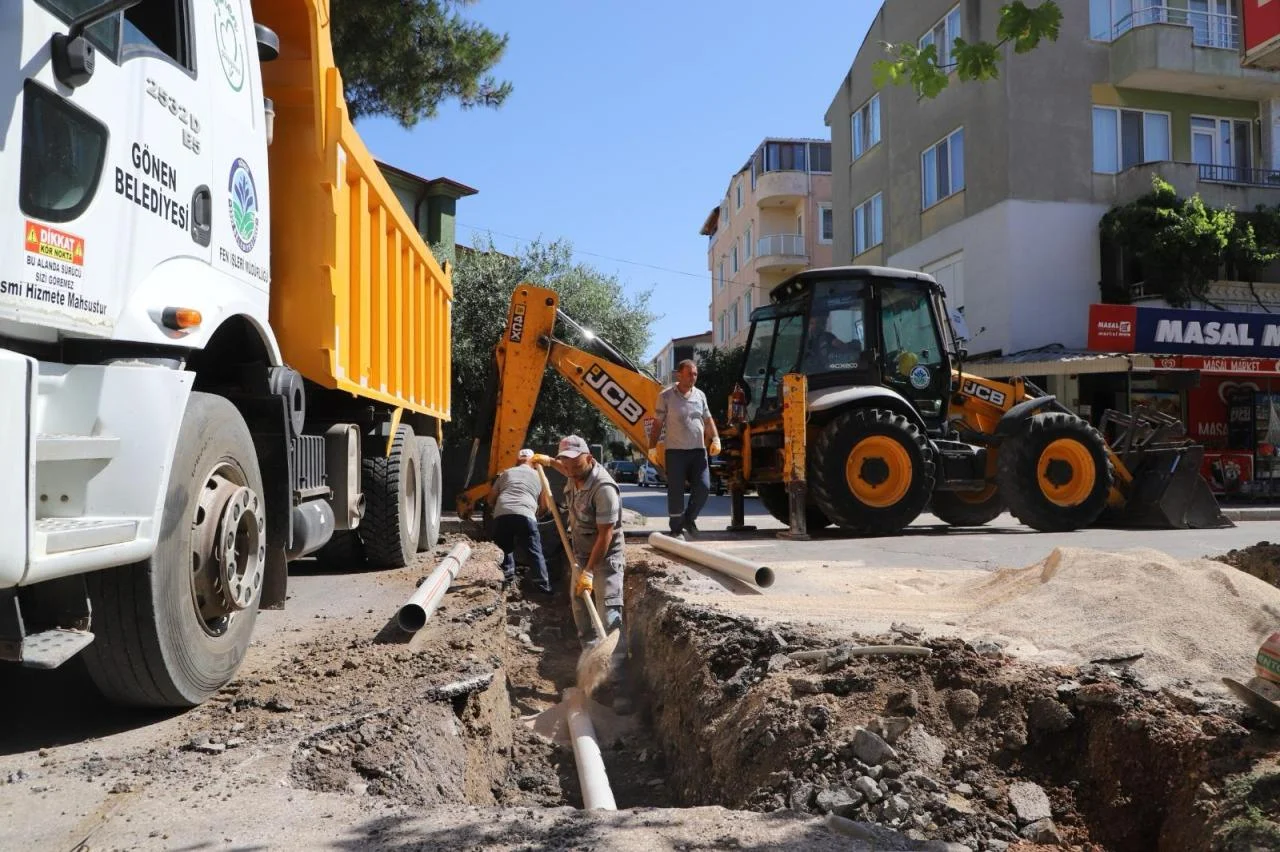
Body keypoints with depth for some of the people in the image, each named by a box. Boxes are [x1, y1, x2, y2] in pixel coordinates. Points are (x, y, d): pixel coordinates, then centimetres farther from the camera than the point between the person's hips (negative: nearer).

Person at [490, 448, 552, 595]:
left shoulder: (506, 473, 26)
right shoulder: (538, 476, 24)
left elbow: (493, 498, 29)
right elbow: (545, 504, 29)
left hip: (501, 515, 1)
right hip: (525, 516, -1)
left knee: (505, 549, 22)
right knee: (535, 552, 9)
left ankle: (507, 578, 22)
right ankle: (543, 585, 6)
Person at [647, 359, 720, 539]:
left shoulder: (700, 395, 10)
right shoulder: (666, 396, -3)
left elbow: (708, 419, 17)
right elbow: (657, 423, -1)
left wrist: (715, 439, 3)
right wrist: (652, 447, -6)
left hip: (698, 450, 4)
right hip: (676, 451, -4)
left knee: (703, 487, -6)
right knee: (676, 492, 0)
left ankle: (689, 519, 18)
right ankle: (676, 529, 12)